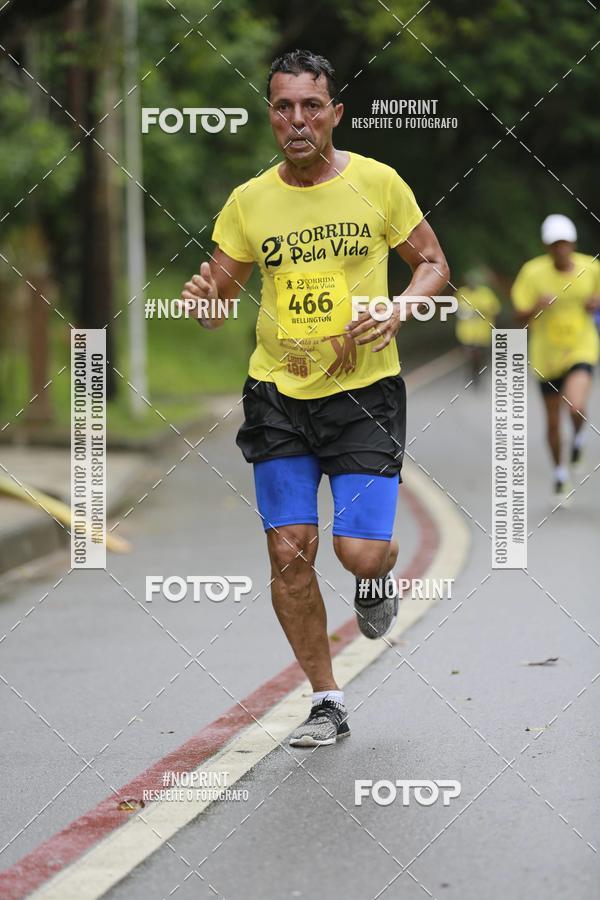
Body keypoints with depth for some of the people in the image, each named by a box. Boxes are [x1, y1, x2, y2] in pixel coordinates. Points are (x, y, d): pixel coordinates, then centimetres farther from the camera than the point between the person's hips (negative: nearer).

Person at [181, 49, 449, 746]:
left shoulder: (377, 183, -4)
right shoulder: (249, 201, 2)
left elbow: (433, 263, 7)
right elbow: (219, 299, 9)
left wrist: (396, 313, -13)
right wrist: (204, 298, -15)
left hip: (365, 392, -2)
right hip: (278, 394, 2)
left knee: (361, 552, -11)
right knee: (289, 552, -1)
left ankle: (378, 578, 29)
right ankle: (326, 703, 15)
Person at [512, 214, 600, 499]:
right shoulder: (533, 273, -12)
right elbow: (520, 318, -8)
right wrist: (536, 307, -29)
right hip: (547, 355, 1)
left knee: (576, 407, -26)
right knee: (553, 420, 11)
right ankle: (559, 471, 36)